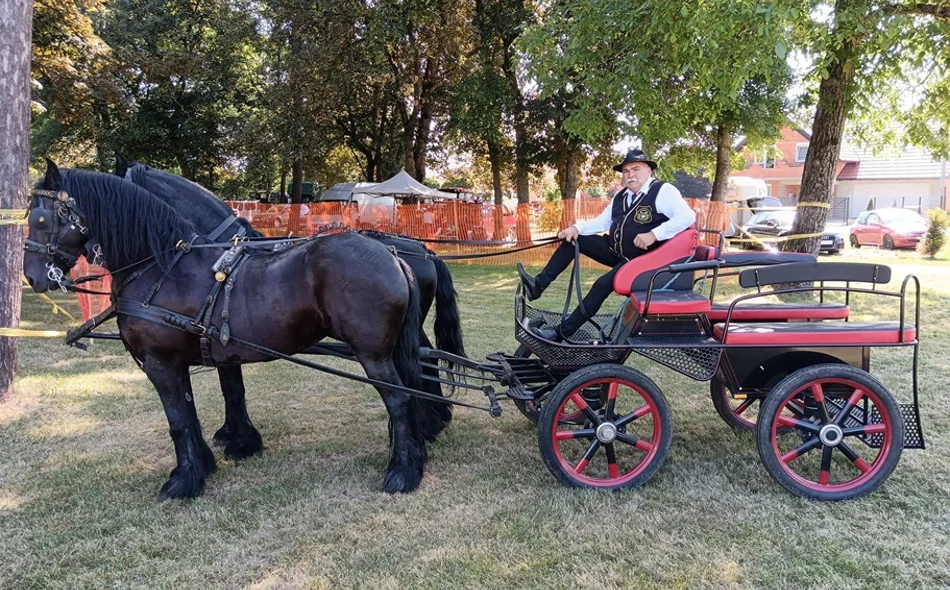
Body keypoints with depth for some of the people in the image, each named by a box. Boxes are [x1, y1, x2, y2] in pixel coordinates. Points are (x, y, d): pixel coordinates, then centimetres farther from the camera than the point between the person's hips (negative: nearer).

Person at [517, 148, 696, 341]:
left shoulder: (663, 191, -13)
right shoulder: (621, 196, 11)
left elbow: (687, 216, -25)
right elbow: (602, 221, 14)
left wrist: (654, 235, -33)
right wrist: (576, 227, -5)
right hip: (615, 250, 8)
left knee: (603, 284, -27)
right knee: (573, 239, -1)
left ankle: (562, 332, -22)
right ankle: (539, 284, -7)